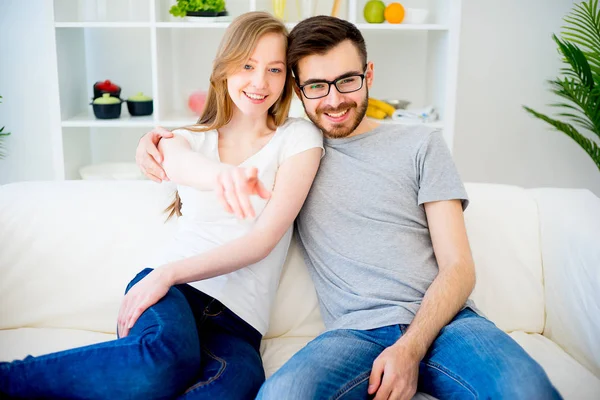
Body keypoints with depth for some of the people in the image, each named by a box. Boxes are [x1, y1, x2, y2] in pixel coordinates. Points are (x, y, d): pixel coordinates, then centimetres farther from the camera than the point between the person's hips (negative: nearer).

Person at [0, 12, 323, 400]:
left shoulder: (299, 138, 7)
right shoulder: (191, 137, 14)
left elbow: (265, 237, -4)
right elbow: (172, 161, -14)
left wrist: (169, 272, -14)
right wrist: (220, 173, -39)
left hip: (238, 322, 0)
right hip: (173, 290, 0)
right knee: (165, 358, -37)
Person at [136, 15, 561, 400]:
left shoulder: (421, 143, 10)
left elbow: (458, 266, 4)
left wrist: (410, 348, -12)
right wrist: (163, 141, 5)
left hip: (439, 321, -1)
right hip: (354, 333, 1)